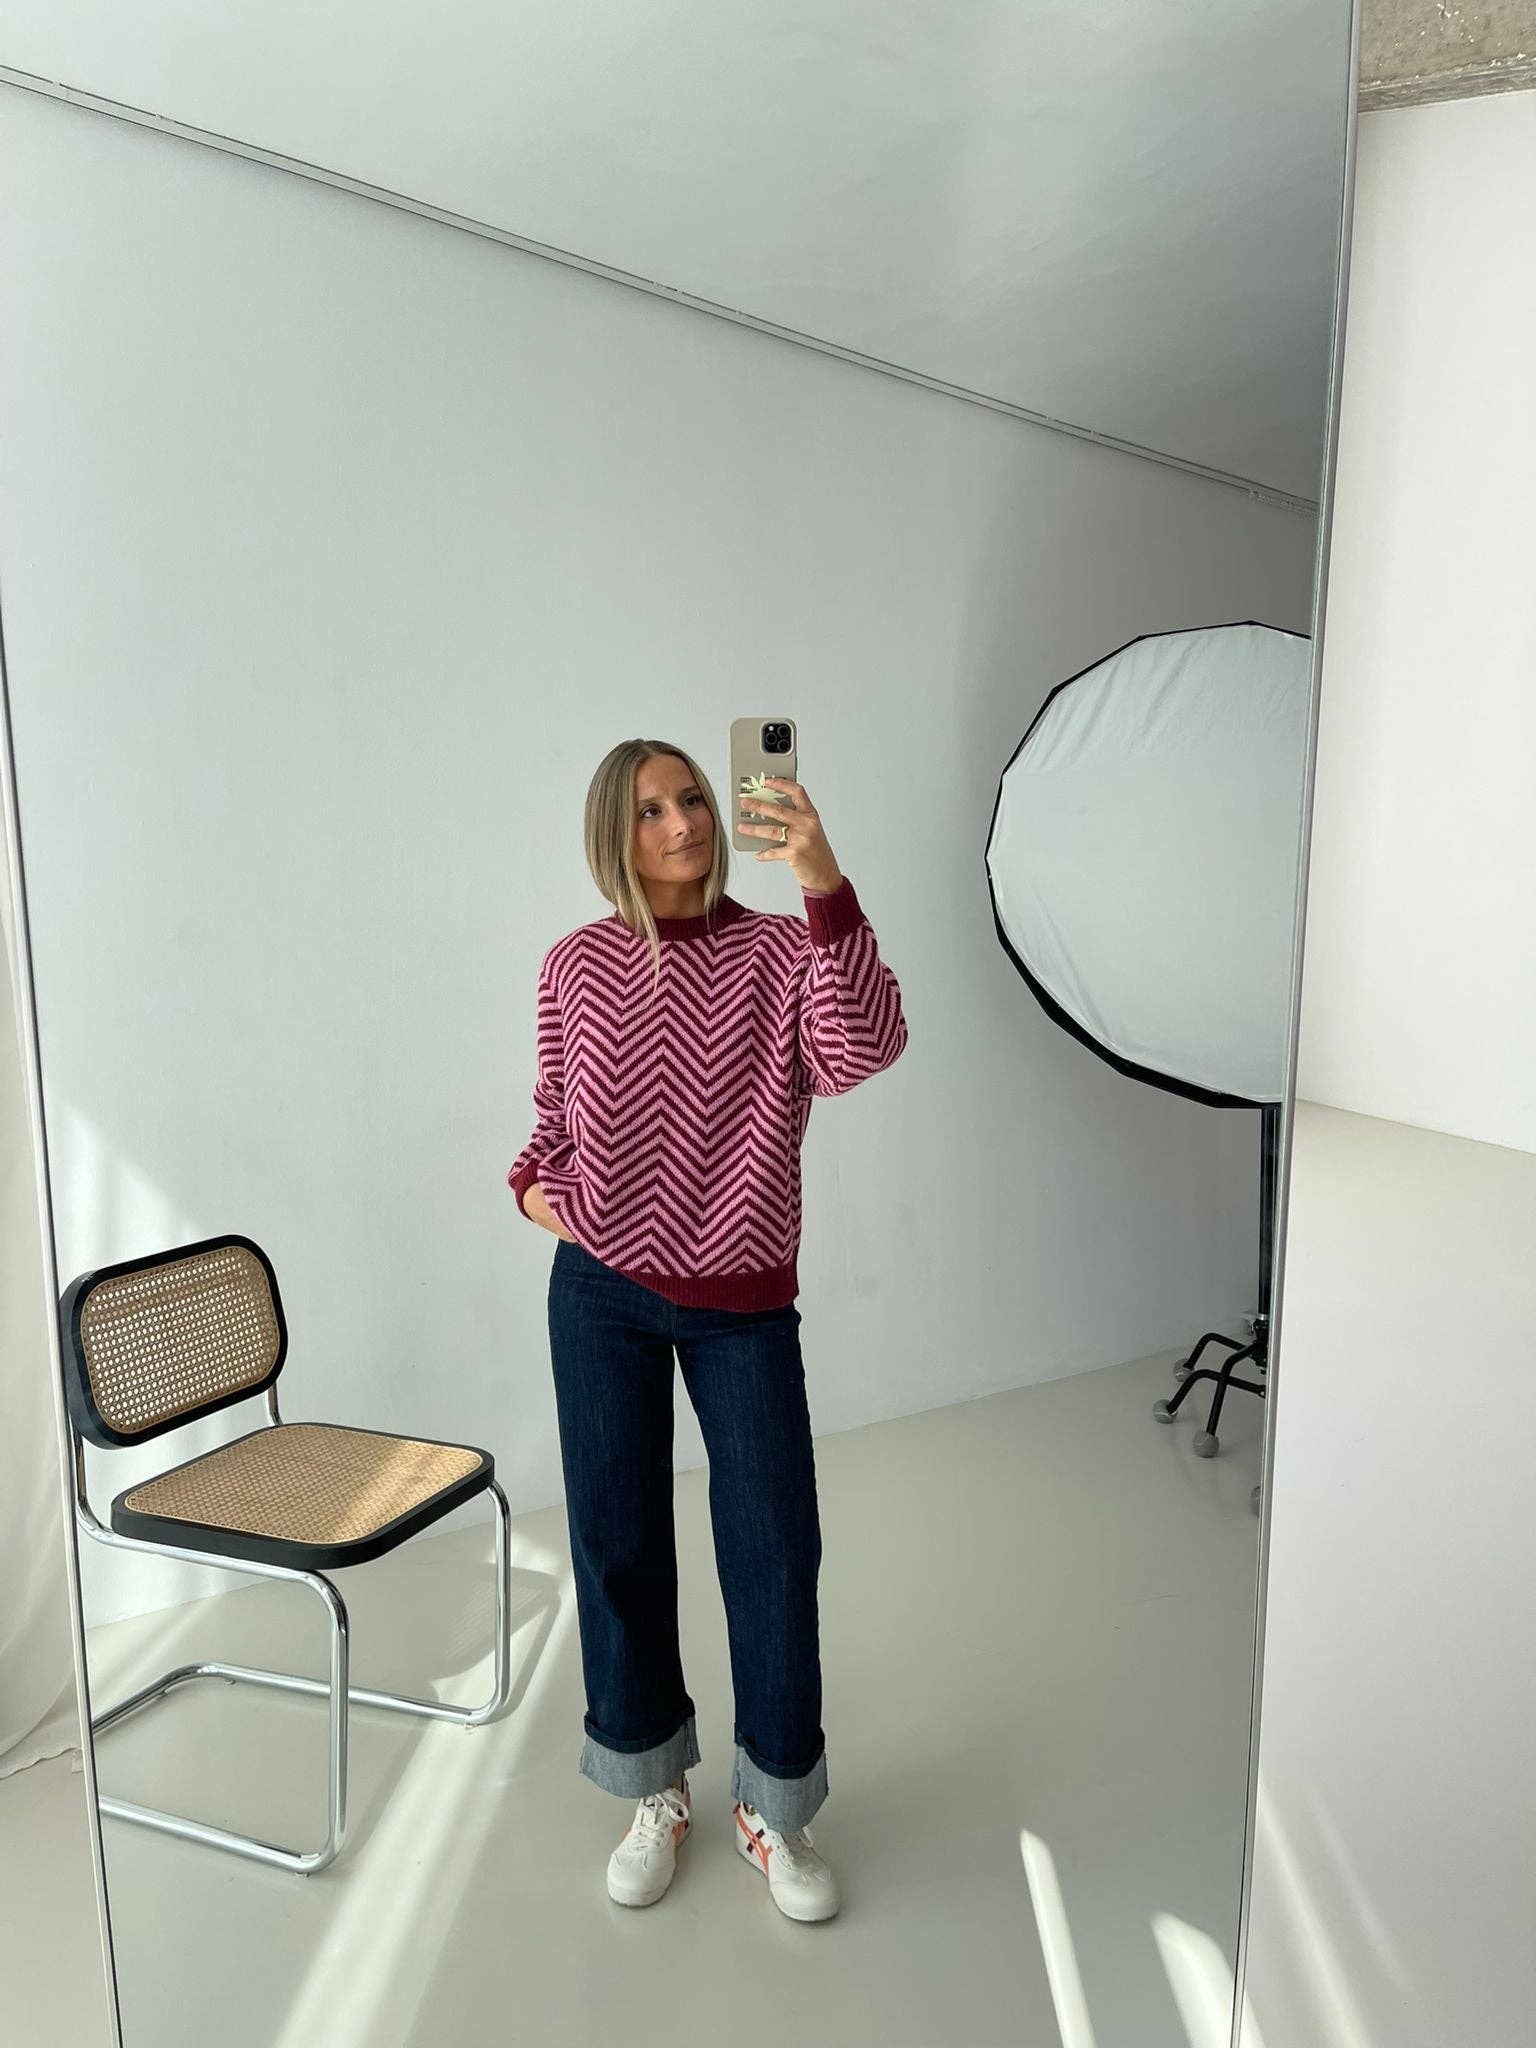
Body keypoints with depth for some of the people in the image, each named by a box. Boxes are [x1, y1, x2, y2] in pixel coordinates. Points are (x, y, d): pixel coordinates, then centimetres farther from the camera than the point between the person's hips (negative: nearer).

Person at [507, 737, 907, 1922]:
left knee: (774, 1548, 4)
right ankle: (654, 1791, 34)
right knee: (617, 1539, 11)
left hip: (743, 1303, -1)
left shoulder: (779, 952, -8)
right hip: (601, 1290, 2)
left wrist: (826, 887, -38)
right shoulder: (576, 967, 0)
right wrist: (533, 1182, -6)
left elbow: (863, 1051, -28)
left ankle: (775, 1807, 28)